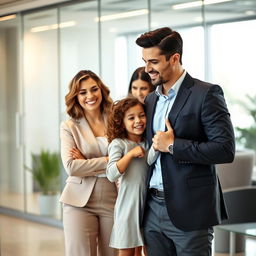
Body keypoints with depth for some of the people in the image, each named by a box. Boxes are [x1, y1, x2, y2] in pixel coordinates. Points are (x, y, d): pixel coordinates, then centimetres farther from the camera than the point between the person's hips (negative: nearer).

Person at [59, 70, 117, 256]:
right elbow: (71, 166, -9)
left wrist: (87, 163, -9)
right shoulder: (69, 127, 3)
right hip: (80, 201, -1)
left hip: (113, 199, 2)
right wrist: (108, 161, -14)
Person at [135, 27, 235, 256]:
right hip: (153, 209, 7)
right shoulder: (151, 100, 15)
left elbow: (225, 150, -16)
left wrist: (173, 146, -14)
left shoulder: (206, 94, -8)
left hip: (189, 211, -6)